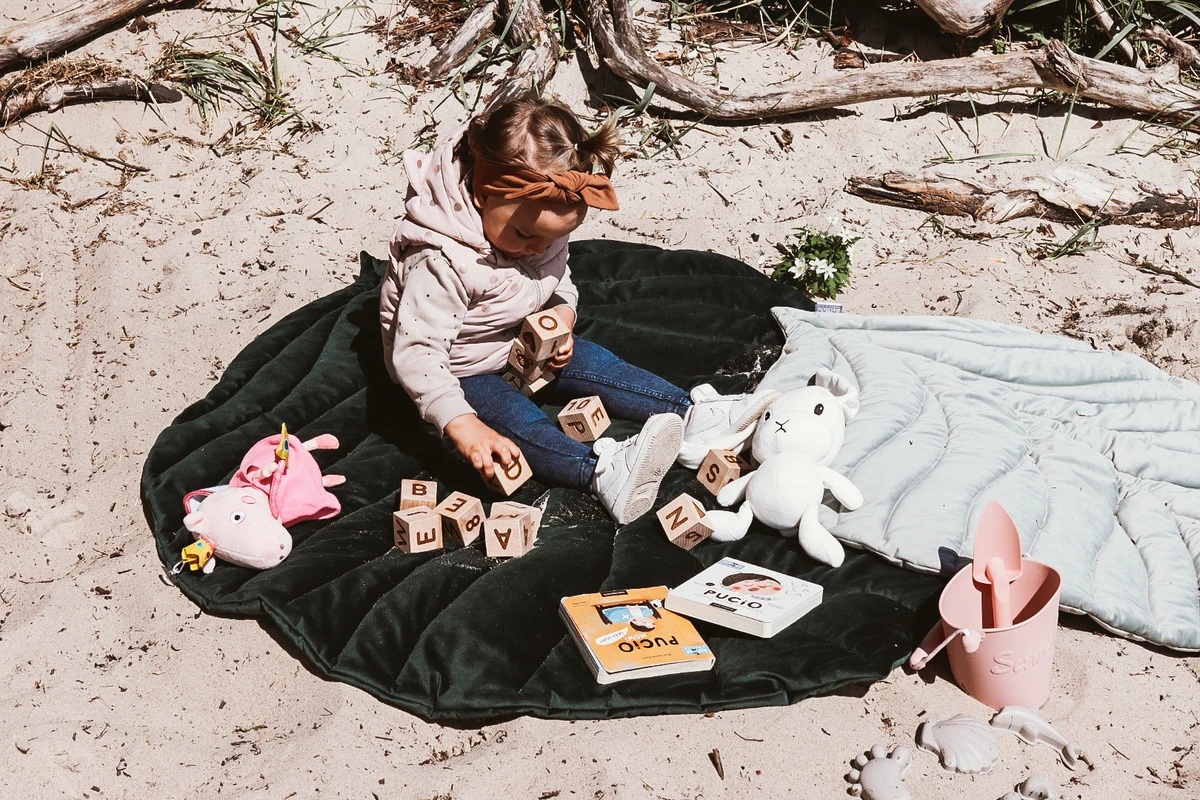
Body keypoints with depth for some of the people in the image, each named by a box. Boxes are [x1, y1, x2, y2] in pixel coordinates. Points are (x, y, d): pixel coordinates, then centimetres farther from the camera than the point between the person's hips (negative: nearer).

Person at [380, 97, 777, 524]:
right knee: (515, 420, -31)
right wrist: (461, 424, -50)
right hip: (462, 372, -8)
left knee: (597, 365, -5)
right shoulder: (441, 263, -36)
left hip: (522, 344, 8)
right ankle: (604, 472, -52)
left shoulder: (540, 224, -11)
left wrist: (561, 317, -16)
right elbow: (415, 352, -39)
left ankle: (693, 414, -8)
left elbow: (560, 284, 8)